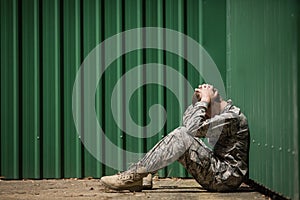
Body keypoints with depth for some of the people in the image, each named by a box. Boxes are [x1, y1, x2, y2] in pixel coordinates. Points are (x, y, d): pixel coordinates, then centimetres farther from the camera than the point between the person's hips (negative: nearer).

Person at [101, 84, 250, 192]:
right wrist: (197, 99, 8)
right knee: (181, 133, 5)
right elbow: (187, 122, 17)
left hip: (226, 178, -10)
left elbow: (193, 129, -20)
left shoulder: (232, 117, -14)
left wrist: (204, 100, -11)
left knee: (181, 136, -20)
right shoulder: (222, 114, 17)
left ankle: (134, 176, -17)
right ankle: (136, 176, -3)